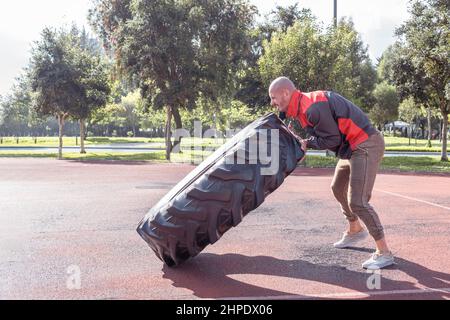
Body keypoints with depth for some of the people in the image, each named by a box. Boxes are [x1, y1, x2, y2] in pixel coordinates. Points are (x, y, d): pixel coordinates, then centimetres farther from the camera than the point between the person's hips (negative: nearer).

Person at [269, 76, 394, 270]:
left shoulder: (313, 107, -24)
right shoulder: (302, 106, 8)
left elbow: (332, 140, -20)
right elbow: (320, 135, 11)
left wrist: (307, 144, -9)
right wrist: (302, 144, -3)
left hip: (366, 146, -11)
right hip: (352, 147, 11)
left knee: (357, 201, -13)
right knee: (338, 189, 25)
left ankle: (384, 253, -3)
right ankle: (355, 231, 44)